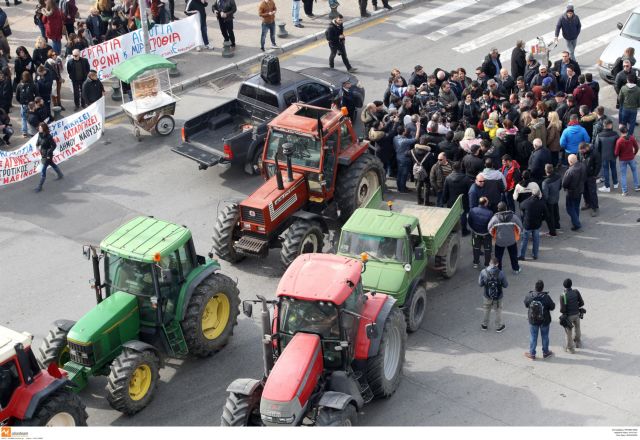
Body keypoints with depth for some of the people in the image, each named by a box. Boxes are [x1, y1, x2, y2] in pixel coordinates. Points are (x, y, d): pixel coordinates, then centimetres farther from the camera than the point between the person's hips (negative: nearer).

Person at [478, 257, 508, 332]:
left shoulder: (483, 272, -20)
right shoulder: (500, 273, -23)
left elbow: (480, 284, -10)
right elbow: (505, 285, -13)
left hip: (487, 296, 1)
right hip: (498, 297, -1)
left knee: (486, 310, 25)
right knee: (498, 311, 22)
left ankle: (485, 325, 43)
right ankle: (499, 327, 38)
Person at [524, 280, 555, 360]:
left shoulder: (530, 296, -19)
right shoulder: (546, 297, -26)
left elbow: (526, 305, -1)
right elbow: (552, 307, -13)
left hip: (533, 320, 1)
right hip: (544, 320, -1)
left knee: (533, 337, 17)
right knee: (545, 336, 19)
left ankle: (532, 354, 28)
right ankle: (545, 353, 36)